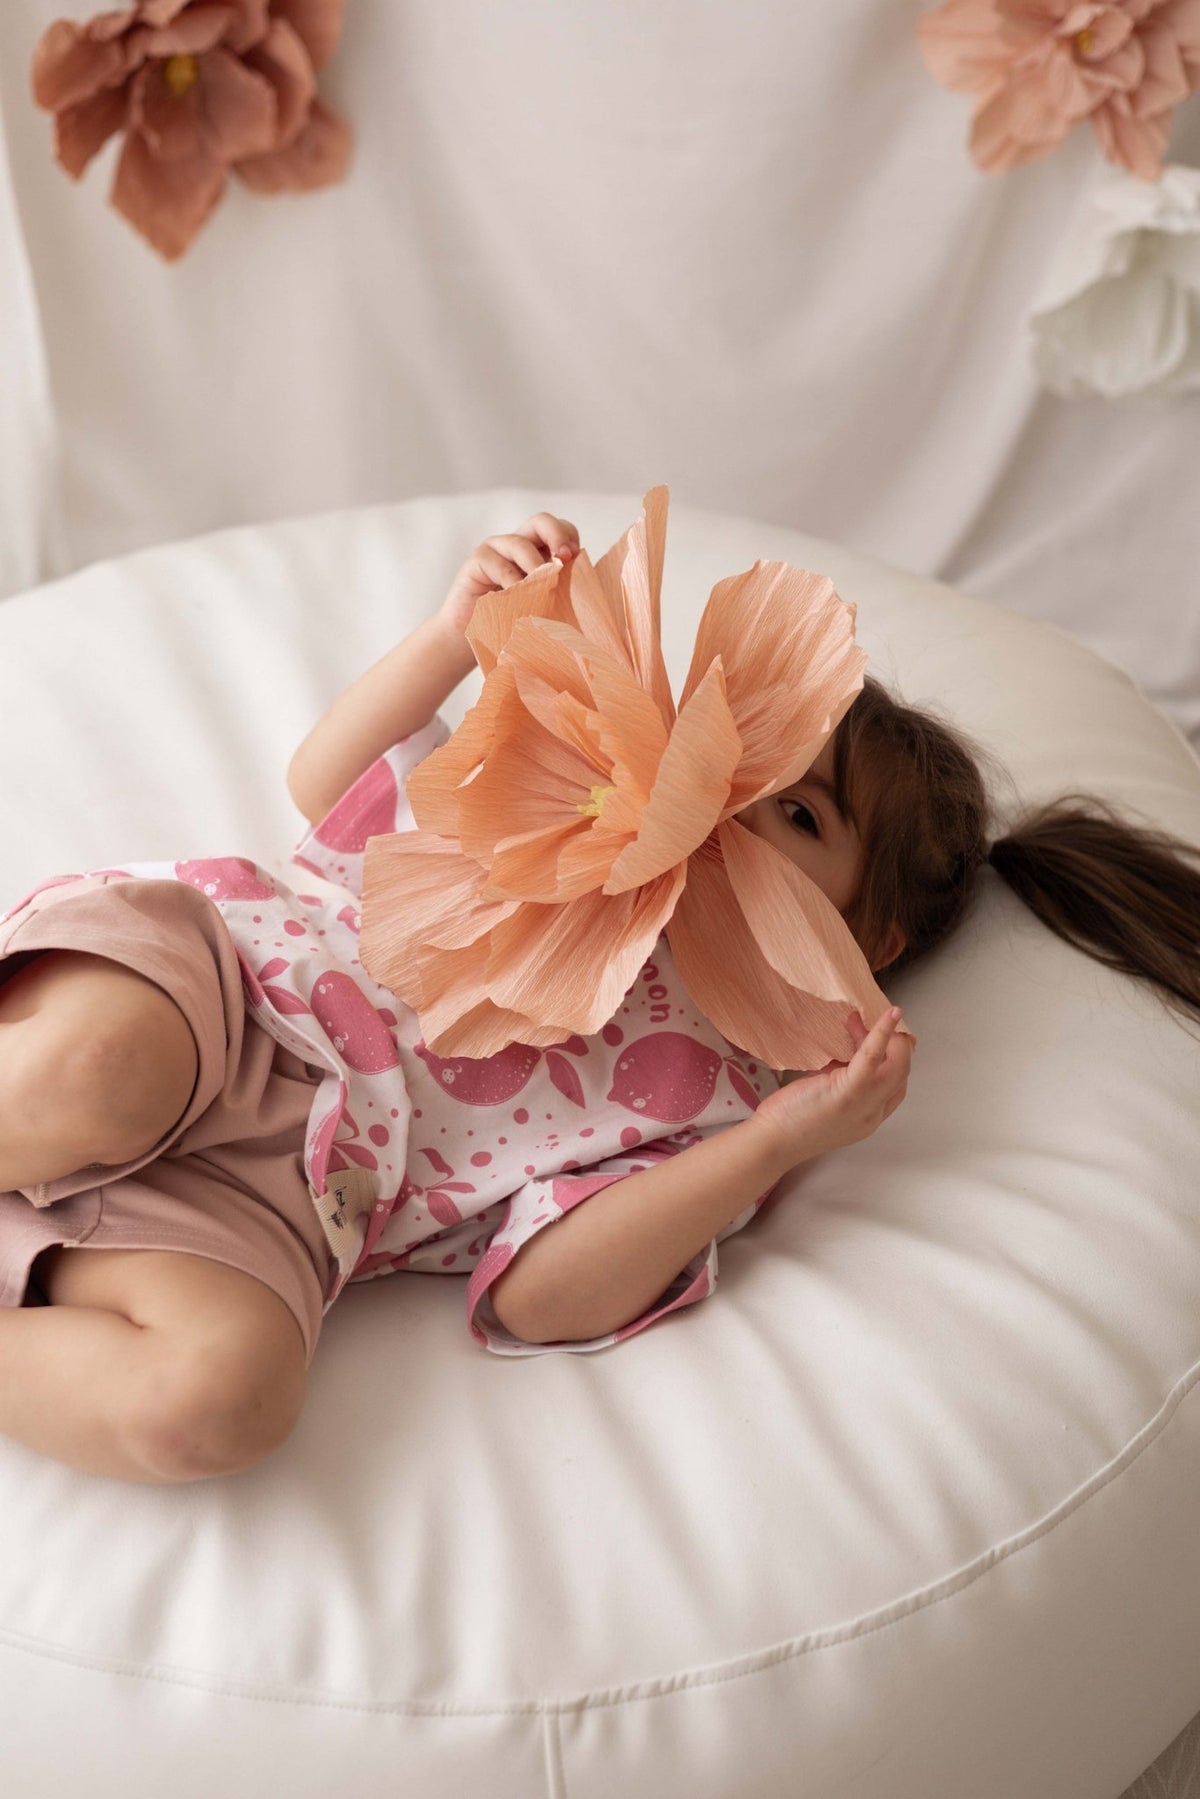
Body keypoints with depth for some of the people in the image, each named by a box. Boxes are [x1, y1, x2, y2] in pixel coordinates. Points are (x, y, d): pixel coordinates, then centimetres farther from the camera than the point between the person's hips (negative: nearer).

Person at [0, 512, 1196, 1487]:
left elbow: (540, 1298, -6)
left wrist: (773, 1149, -13)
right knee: (98, 1066, -39)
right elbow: (329, 783, 22)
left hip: (255, 1193, -2)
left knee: (224, 1391, -38)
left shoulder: (715, 1102, 7)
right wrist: (459, 635, 9)